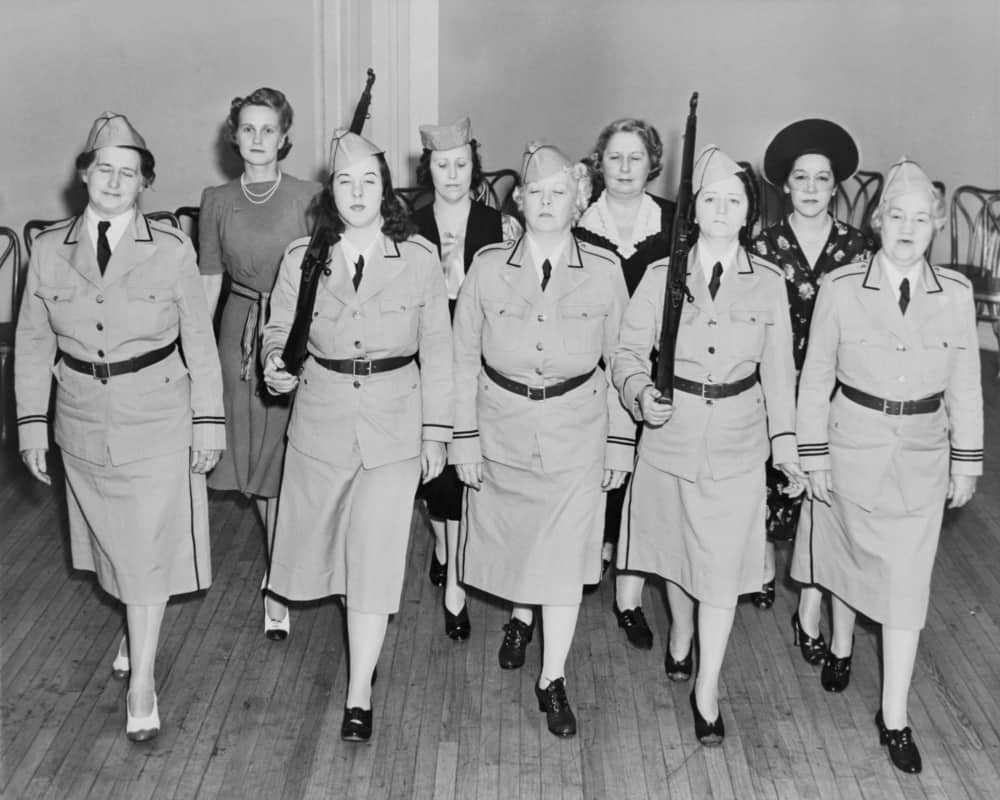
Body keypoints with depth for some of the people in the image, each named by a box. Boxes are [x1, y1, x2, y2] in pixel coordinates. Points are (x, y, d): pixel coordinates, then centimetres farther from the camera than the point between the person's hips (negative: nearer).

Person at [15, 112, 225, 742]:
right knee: (112, 540, 18)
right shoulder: (49, 249, -3)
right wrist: (33, 424, 1)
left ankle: (142, 682, 8)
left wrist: (209, 423, -4)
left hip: (157, 418, -3)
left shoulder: (172, 251, -10)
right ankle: (138, 630, 42)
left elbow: (199, 342, -5)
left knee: (149, 547, 0)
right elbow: (34, 343, 3)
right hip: (84, 422, 3)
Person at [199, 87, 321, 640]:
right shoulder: (217, 201, 2)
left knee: (285, 455, -1)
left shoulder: (307, 198, -6)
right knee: (255, 452, 10)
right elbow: (209, 281, 5)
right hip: (239, 331, 3)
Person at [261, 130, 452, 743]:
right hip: (321, 421, 2)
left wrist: (436, 431, -2)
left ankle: (360, 694, 6)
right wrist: (277, 362, -17)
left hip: (394, 424, -2)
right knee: (326, 533, 18)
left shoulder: (420, 259, -6)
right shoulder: (302, 258, -4)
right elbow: (280, 329, 7)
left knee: (376, 554, -3)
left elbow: (437, 351, -1)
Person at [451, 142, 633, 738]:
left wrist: (620, 439, 1)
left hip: (575, 431, -1)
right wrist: (465, 437, -2)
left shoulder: (605, 271, -7)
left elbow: (620, 359, 0)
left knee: (565, 555, 0)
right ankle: (520, 616, 49)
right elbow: (465, 358, -1)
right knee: (510, 538, 18)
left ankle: (553, 680, 13)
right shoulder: (488, 267, -6)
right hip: (503, 428, 1)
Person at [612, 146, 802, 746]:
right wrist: (641, 394, -20)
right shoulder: (662, 276, -5)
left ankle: (707, 691, 10)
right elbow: (629, 352, -1)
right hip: (671, 435, 1)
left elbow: (778, 370, 4)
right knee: (677, 548, 18)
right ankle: (681, 635, 46)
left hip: (737, 443, -1)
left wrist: (785, 441, 0)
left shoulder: (769, 283, -3)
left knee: (722, 565, -1)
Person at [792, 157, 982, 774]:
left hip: (922, 454, 1)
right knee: (850, 552, 18)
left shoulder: (956, 293, -6)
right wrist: (814, 457, -4)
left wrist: (966, 462, 4)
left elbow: (965, 384, 2)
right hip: (854, 445, -1)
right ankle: (842, 646, 46)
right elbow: (816, 377, -5)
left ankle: (895, 717, 10)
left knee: (907, 580, 1)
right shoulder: (841, 288, -11)